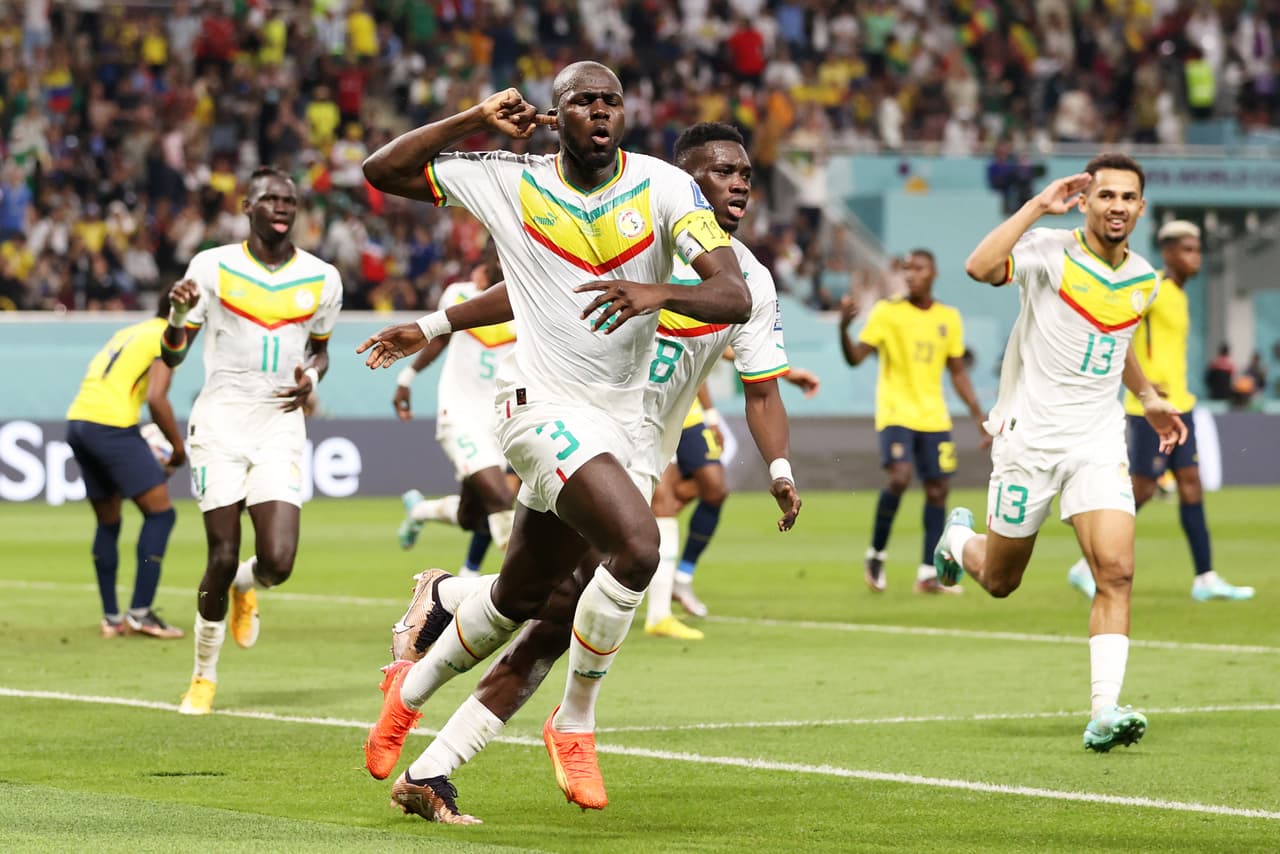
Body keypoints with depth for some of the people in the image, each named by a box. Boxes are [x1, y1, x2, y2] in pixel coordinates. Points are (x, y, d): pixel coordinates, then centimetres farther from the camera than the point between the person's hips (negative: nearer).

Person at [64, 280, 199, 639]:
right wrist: (178, 448, -2)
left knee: (107, 523, 17)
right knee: (160, 512, 0)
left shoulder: (128, 333, 24)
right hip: (112, 425, -8)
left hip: (77, 420, 8)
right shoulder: (169, 338, -1)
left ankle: (111, 617, 18)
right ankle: (140, 611, -5)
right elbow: (156, 398, -13)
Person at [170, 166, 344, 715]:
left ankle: (244, 588, 28)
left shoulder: (321, 279, 6)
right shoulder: (213, 267, -1)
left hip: (280, 426, 2)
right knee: (222, 558, -5)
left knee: (277, 562, -11)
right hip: (221, 422, -2)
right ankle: (204, 676, 16)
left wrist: (311, 379, -3)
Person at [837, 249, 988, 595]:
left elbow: (958, 373, 15)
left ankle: (928, 574, 6)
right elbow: (855, 358, -9)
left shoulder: (949, 318, 8)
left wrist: (980, 419, 10)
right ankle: (876, 555, -3)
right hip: (895, 413, -4)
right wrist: (844, 327, -28)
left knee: (937, 489, 0)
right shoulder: (887, 312, -2)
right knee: (899, 477, -22)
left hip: (934, 418, 4)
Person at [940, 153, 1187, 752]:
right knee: (998, 581, 11)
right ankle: (959, 538, 48)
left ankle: (1105, 713, -18)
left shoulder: (1143, 281, 7)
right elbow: (979, 267, -33)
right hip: (1029, 435, -3)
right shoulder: (1050, 251, -12)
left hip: (1098, 440, 3)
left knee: (1116, 571, -17)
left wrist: (1147, 397, 23)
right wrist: (1039, 205, -29)